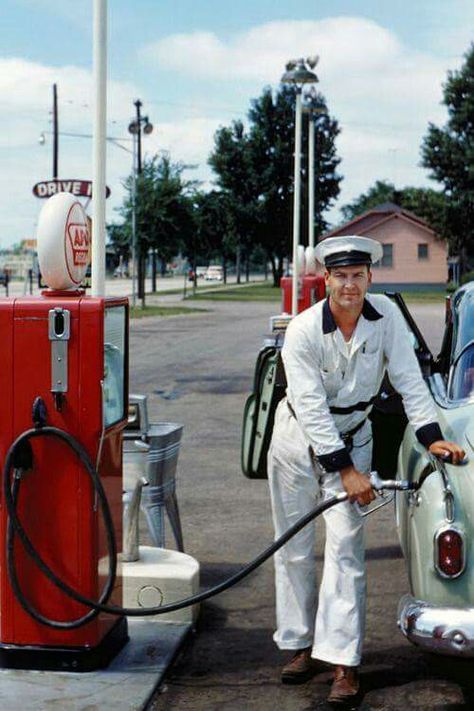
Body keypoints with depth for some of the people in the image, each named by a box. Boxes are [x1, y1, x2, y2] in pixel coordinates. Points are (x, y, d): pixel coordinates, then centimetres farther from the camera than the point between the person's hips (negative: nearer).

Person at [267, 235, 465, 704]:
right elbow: (311, 407, -24)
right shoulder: (303, 330, -22)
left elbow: (408, 378, -10)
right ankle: (301, 646, 21)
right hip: (298, 439, -1)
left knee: (346, 547, -8)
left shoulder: (386, 315, -13)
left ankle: (343, 661, -8)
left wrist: (431, 435, -21)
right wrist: (345, 470, -28)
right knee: (294, 549, 7)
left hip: (353, 438, 1)